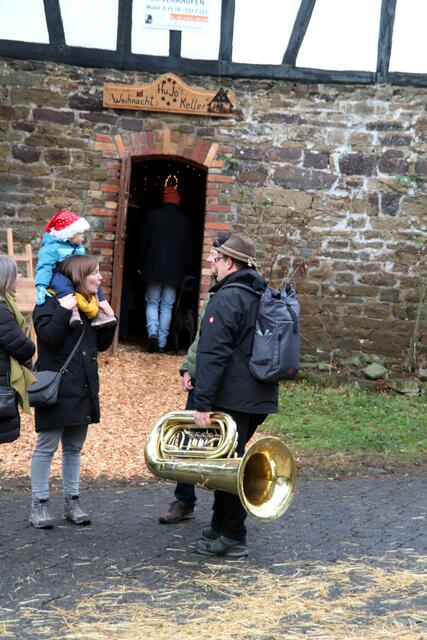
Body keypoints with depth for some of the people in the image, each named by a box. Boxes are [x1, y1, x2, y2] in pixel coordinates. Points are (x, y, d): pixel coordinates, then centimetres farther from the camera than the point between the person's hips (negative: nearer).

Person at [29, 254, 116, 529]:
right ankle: (39, 504, 10)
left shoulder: (92, 304, 11)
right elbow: (50, 337, -22)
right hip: (56, 389, -7)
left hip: (84, 390, 7)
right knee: (46, 447, 1)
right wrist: (64, 310, -28)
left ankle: (72, 501, 22)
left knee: (74, 447, 14)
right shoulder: (50, 303, -9)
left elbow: (102, 344, 12)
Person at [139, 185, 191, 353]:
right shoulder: (185, 221, 1)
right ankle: (162, 342, 2)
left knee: (152, 303, 10)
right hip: (174, 270, 1)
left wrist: (142, 266, 10)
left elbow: (144, 243, 0)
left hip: (153, 268, -1)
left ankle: (152, 332, -13)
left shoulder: (153, 216, -3)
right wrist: (182, 269, 16)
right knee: (167, 306, 6)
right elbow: (187, 249, 6)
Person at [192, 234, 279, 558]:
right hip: (261, 397, 9)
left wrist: (203, 402, -21)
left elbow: (213, 354, -21)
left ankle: (232, 537, 7)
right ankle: (222, 526, 29)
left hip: (232, 398, -8)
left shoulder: (227, 298, -15)